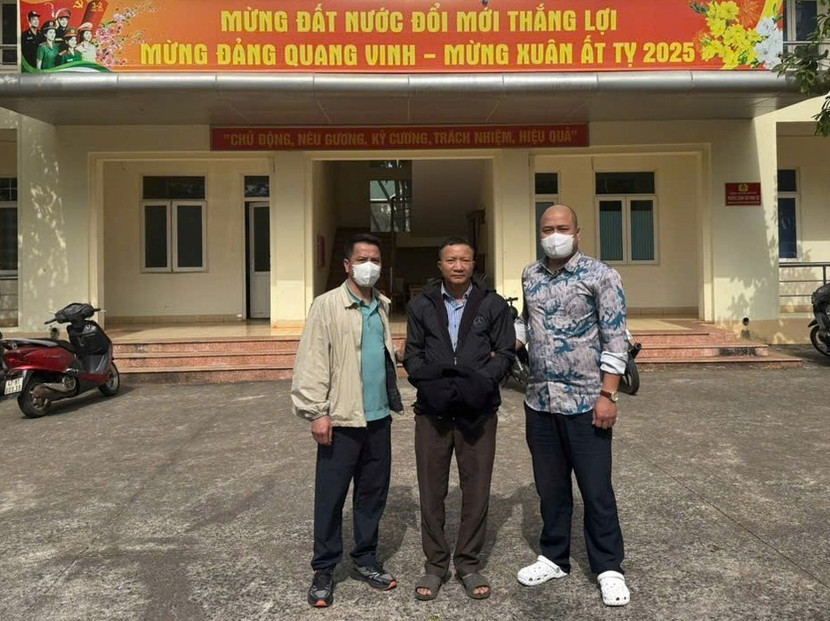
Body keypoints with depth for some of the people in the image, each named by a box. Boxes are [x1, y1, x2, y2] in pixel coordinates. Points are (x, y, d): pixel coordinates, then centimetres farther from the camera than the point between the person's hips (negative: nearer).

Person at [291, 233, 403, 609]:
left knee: (373, 493, 14)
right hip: (341, 419, -6)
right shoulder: (327, 305, -8)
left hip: (379, 418, 6)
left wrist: (393, 397, 14)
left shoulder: (382, 307, 12)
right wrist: (317, 411, -16)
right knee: (331, 497, 5)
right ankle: (324, 570, 19)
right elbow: (312, 362, -13)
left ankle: (365, 560, 30)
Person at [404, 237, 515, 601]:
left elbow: (505, 352, 2)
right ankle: (435, 564, 23)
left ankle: (468, 563, 24)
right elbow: (412, 355, 6)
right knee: (431, 490, 7)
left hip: (478, 411, 0)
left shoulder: (492, 305, 3)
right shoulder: (420, 306, 6)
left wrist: (481, 381, -15)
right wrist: (430, 383, -12)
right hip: (432, 411, 1)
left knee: (476, 490, 7)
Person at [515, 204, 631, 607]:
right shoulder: (530, 275, 8)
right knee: (550, 486, 15)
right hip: (539, 400, 5)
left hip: (584, 401, -4)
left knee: (596, 489, 5)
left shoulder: (600, 276, -7)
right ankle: (554, 557, 32)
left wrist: (607, 396, -15)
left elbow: (615, 340, -10)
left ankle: (608, 568, 23)